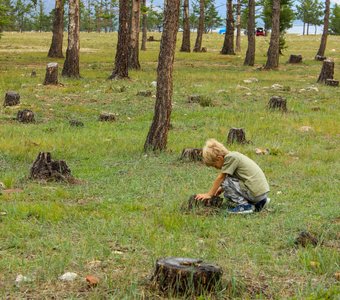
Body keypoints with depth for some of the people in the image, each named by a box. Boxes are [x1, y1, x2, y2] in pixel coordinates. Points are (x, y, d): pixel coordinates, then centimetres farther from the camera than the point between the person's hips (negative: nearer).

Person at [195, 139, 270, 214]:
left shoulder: (230, 157, -13)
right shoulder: (234, 155, 14)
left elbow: (220, 178, -9)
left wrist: (209, 194, -2)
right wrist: (221, 189, 20)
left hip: (256, 192, -10)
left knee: (224, 181, -8)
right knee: (227, 194, 19)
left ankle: (245, 205, -8)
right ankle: (259, 202, 15)